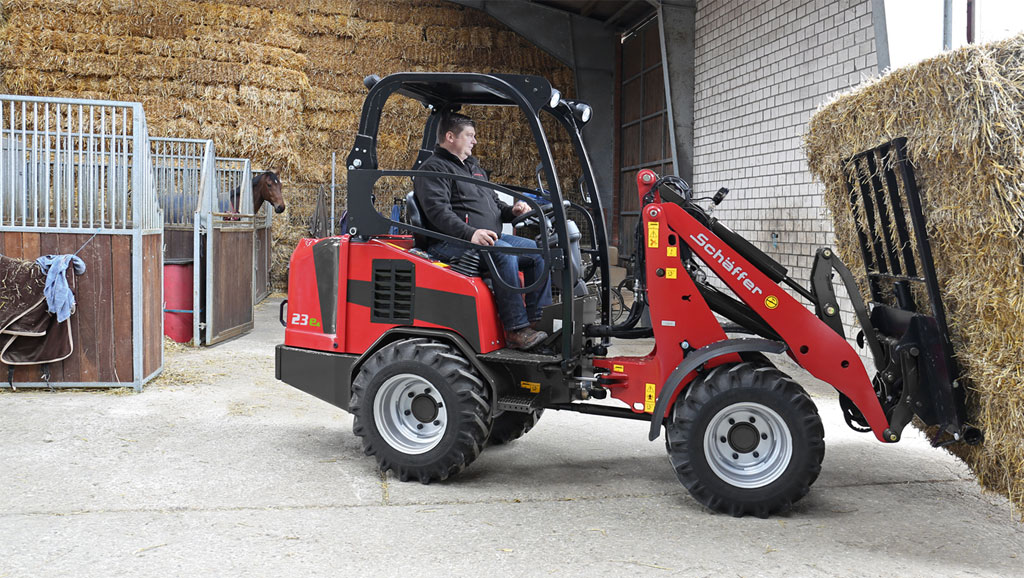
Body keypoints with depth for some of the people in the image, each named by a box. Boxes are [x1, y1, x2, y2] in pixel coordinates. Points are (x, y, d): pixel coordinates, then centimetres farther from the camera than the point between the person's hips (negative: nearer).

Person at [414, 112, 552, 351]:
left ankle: (537, 320, -6)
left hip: (489, 238, 9)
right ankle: (516, 329, -33)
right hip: (451, 244, -9)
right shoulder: (433, 170, -4)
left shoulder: (474, 167, 26)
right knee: (503, 252, -33)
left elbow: (494, 203, 32)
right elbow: (438, 212, -19)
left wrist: (511, 210, 8)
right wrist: (470, 233, -33)